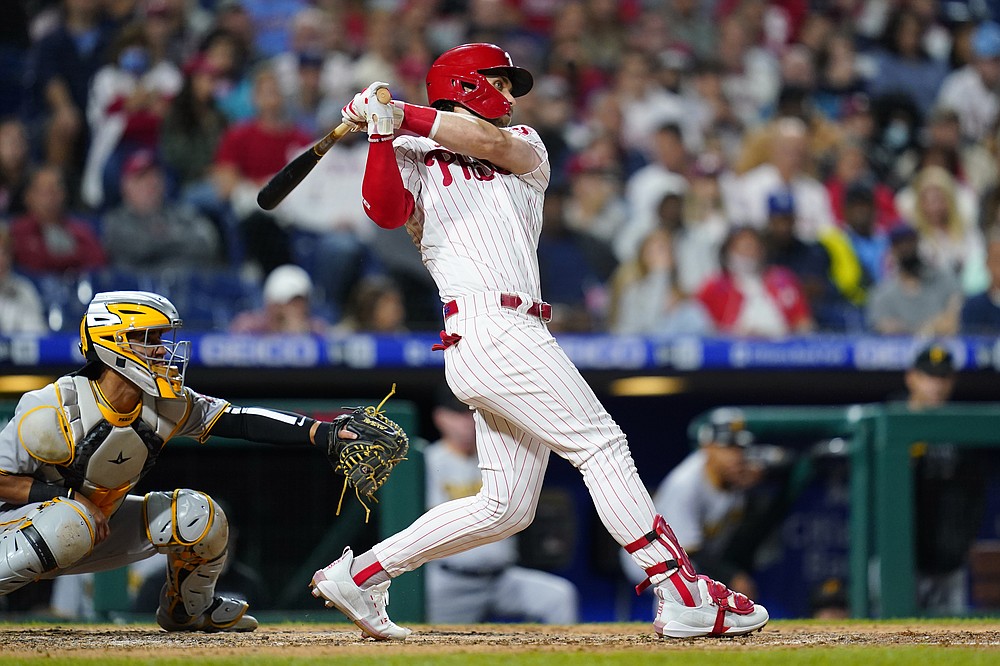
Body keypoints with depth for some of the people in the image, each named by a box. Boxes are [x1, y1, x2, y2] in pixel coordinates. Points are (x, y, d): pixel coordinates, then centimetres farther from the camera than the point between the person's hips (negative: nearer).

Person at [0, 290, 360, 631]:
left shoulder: (166, 405, -11)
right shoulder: (53, 410, -27)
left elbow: (242, 421, -15)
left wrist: (325, 433, -25)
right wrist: (73, 499, -28)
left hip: (101, 525, 7)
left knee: (199, 516, -9)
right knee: (70, 524, -41)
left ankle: (188, 610, 18)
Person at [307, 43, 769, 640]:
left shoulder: (526, 147, 26)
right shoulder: (414, 161, 12)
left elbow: (492, 142, 2)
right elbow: (385, 210, -9)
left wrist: (404, 115, -3)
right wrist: (382, 134, -17)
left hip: (518, 334, 7)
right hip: (487, 325, -7)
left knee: (506, 507, 6)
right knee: (602, 444, -12)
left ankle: (361, 573, 13)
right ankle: (685, 596, -15)